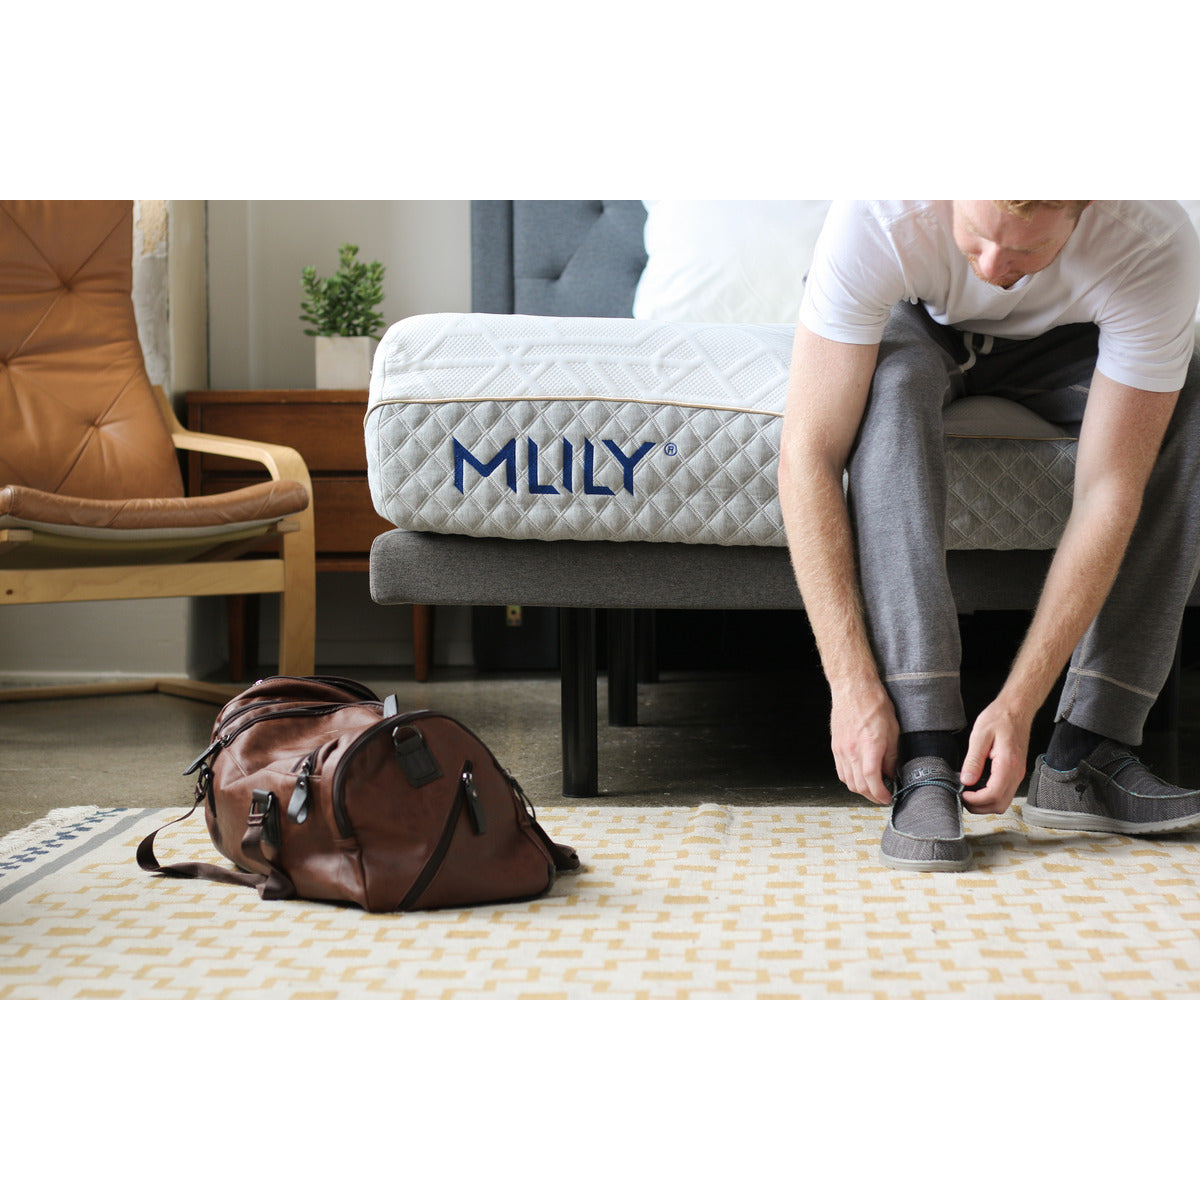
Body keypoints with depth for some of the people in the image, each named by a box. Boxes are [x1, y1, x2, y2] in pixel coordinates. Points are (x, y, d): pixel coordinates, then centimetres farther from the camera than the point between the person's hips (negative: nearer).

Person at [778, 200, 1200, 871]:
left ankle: (1088, 754, -22)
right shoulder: (877, 217, -40)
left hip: (1057, 338, 1)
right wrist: (853, 684, -43)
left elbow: (1109, 494, -34)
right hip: (916, 323, -1)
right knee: (893, 381, -36)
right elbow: (809, 454, -39)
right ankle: (926, 760, -36)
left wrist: (1018, 706, -39)